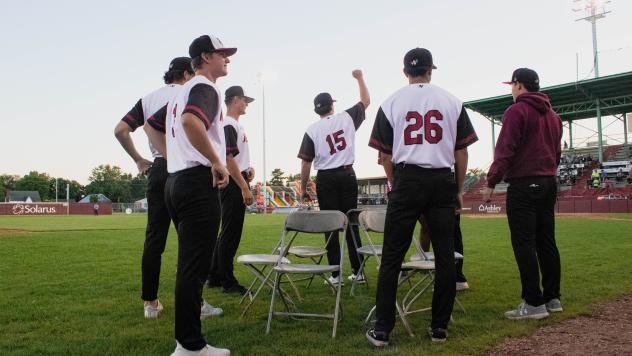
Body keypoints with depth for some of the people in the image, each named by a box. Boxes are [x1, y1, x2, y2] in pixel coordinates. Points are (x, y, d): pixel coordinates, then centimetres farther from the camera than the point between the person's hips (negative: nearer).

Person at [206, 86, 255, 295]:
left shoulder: (236, 125, 20)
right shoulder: (228, 126, -12)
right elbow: (228, 159, -20)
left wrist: (247, 168, 10)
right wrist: (245, 188, -21)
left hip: (237, 185, 11)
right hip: (233, 184, -11)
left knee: (228, 232, 15)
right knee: (230, 233, -5)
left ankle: (214, 277, 23)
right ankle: (228, 282, 2)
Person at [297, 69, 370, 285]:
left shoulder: (312, 130, -2)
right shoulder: (346, 118, 2)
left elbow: (305, 162, -4)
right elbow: (366, 101, 18)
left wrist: (303, 189, 3)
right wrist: (359, 78, 29)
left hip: (325, 179, -2)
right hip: (347, 175, 2)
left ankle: (336, 274, 2)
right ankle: (358, 272, 8)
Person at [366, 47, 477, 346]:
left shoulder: (391, 103, 4)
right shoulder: (451, 101, 6)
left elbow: (385, 154, 5)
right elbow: (461, 151, 6)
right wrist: (459, 190, 15)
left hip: (407, 179, -1)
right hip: (443, 181, 1)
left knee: (392, 257, 2)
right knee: (445, 256, 9)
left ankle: (382, 330, 4)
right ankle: (439, 328, 15)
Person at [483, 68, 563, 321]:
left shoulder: (517, 111, -8)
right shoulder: (552, 115, 17)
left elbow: (504, 151, -14)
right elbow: (557, 152, 20)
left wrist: (491, 182, -10)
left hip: (523, 184, -8)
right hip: (548, 183, 8)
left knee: (524, 244, -6)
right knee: (546, 242, 11)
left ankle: (534, 303, -5)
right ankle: (552, 298, 17)